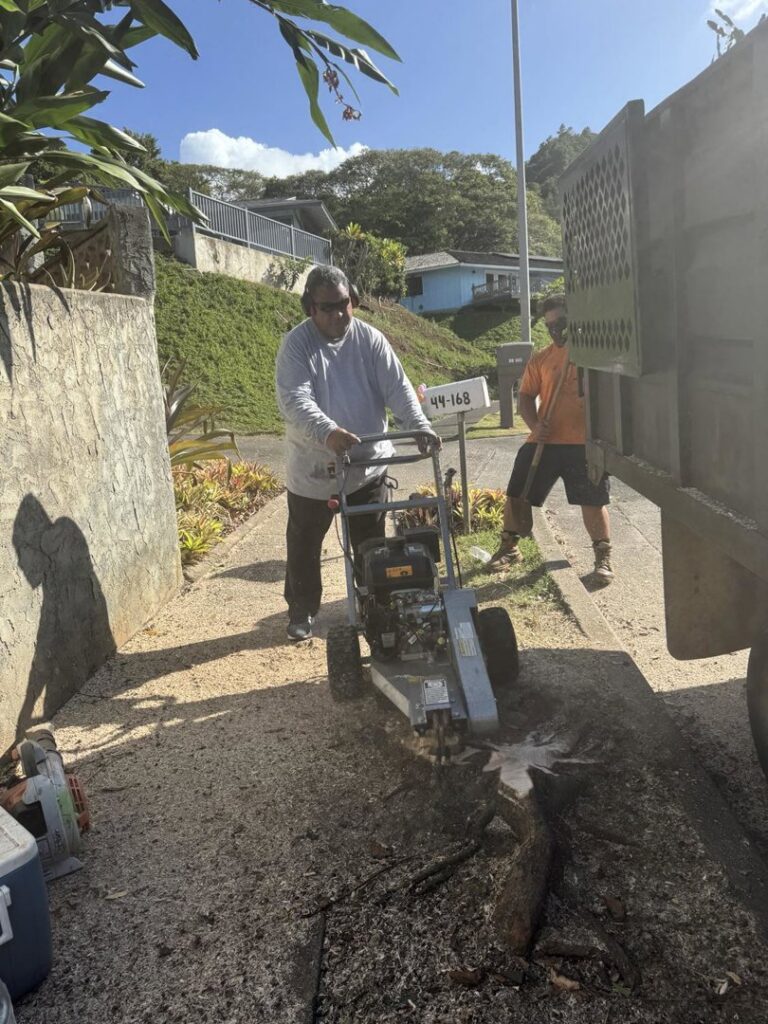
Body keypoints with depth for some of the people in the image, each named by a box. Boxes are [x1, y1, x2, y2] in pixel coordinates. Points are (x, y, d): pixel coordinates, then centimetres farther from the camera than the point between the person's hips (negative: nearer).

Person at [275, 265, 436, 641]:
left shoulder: (370, 339, -2)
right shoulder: (296, 344, -12)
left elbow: (397, 387, -8)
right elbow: (294, 400, -25)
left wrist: (420, 426, -26)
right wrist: (328, 431, -43)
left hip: (368, 463, 2)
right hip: (313, 467, -2)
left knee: (371, 544, 11)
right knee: (304, 546, 11)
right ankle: (301, 611, 29)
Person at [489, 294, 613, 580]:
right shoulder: (540, 359, 12)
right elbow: (526, 396, 9)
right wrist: (534, 424, -8)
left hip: (585, 442, -3)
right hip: (544, 441, 3)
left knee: (593, 502, 2)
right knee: (517, 494, 6)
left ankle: (603, 557, 16)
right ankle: (509, 547, 24)